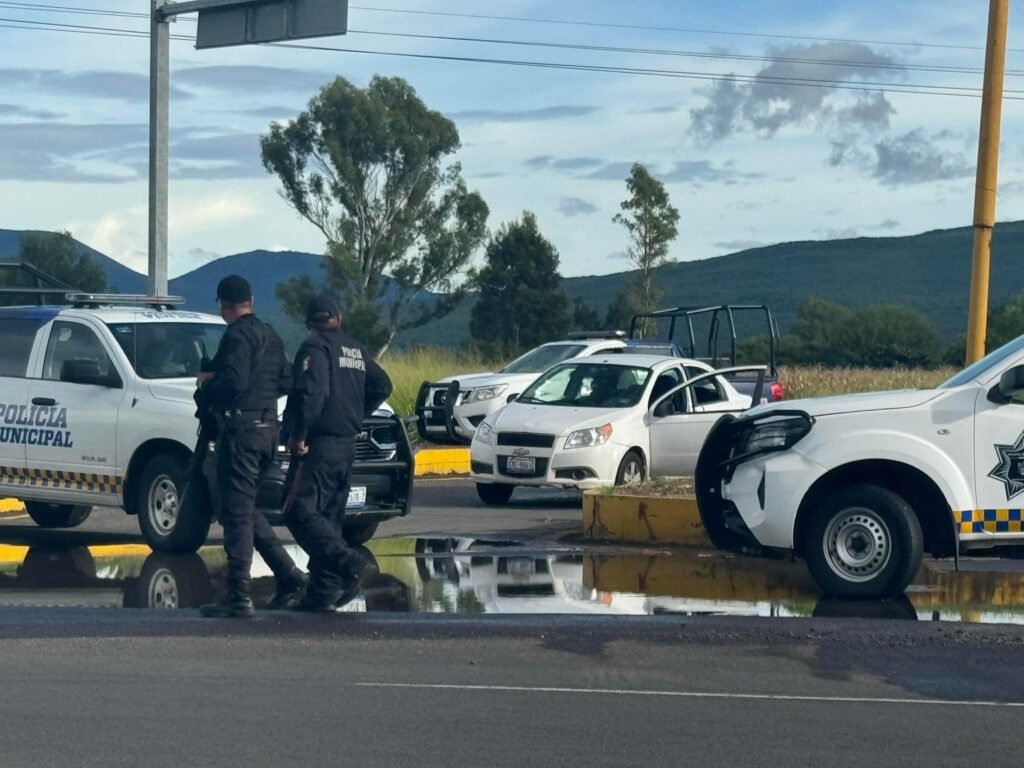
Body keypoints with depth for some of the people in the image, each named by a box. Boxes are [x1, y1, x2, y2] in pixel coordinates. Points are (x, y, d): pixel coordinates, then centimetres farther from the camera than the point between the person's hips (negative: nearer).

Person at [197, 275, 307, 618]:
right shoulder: (270, 336, 16)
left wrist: (206, 384, -6)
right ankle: (288, 574, 13)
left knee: (236, 513, -6)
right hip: (267, 429, 9)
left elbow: (234, 382, -23)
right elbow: (286, 382, 18)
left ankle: (239, 598, -7)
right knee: (245, 509, 19)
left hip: (241, 432, -9)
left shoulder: (237, 336, -12)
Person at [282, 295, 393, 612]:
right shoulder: (356, 351, 17)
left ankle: (349, 564, -25)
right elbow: (382, 386, 25)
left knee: (300, 511, -11)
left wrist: (298, 435, -16)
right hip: (347, 446, 8)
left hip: (318, 444, -8)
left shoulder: (315, 348, -9)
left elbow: (310, 392, -22)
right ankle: (323, 593, 7)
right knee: (328, 518, 10)